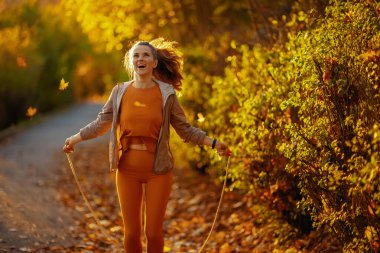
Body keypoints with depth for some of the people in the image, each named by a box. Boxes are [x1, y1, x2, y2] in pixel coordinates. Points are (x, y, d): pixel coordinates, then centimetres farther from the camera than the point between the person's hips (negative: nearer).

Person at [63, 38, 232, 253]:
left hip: (158, 170, -1)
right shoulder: (120, 92, 1)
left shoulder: (166, 94, -3)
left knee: (154, 232, 4)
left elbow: (185, 129, 4)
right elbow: (102, 123, 12)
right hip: (128, 169, 2)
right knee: (131, 232, 7)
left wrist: (213, 143, -3)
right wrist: (76, 138, 11)